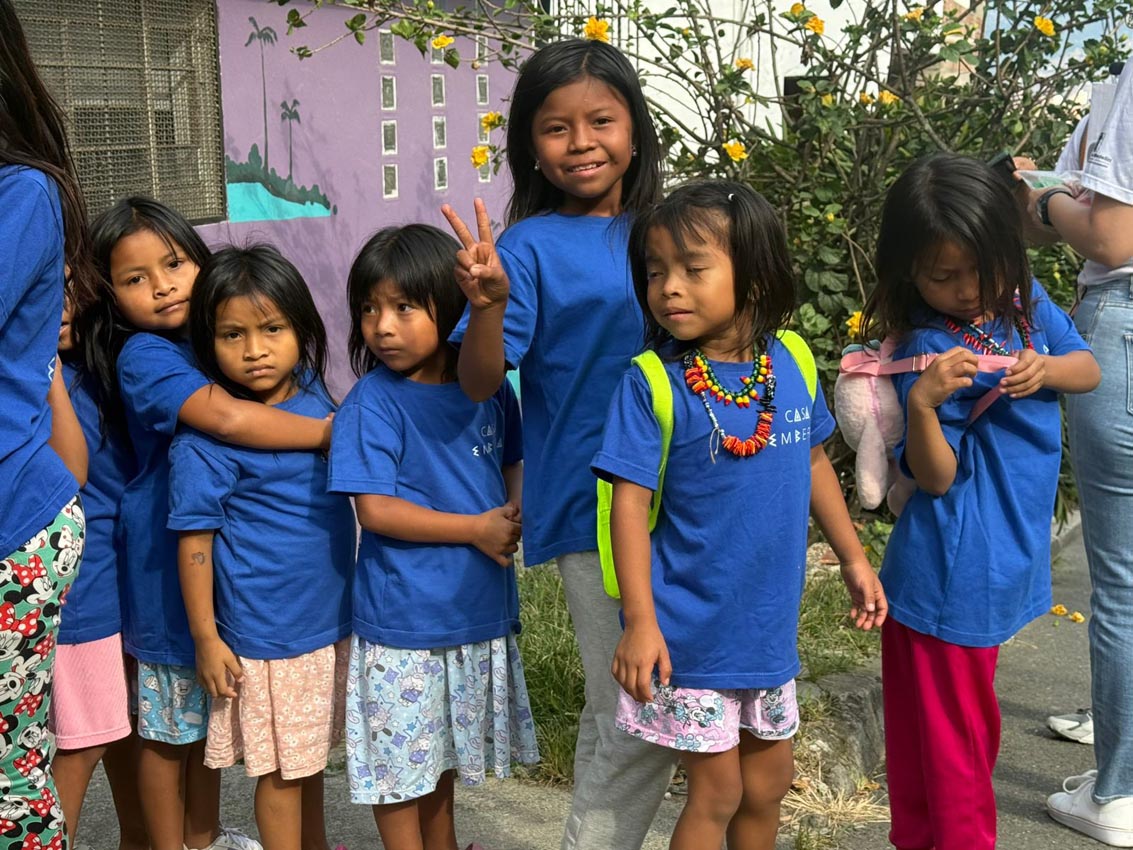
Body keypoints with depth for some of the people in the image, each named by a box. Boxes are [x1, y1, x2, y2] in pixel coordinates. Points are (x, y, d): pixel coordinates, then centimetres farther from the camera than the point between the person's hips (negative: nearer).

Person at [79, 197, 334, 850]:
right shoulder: (144, 355, -19)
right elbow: (228, 417, -34)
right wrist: (331, 431, -25)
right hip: (172, 565, -7)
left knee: (208, 713, 22)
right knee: (168, 727, 8)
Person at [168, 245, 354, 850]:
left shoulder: (316, 400, 2)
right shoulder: (204, 440, -17)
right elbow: (194, 540, -13)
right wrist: (206, 638, -11)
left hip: (331, 616, 6)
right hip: (266, 634, -6)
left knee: (311, 753, 22)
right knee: (280, 767, 6)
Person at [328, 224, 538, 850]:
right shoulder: (373, 403, -15)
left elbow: (513, 464, 16)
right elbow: (374, 510, -19)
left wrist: (515, 514, -5)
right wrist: (477, 528, -17)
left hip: (480, 607, 5)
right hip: (403, 616, -5)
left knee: (446, 749, 23)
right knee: (401, 756, 7)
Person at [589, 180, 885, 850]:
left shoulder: (791, 361, -3)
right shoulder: (652, 383, -17)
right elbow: (630, 501, -17)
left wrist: (854, 558, 15)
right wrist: (640, 620, -21)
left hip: (769, 621, 5)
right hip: (693, 630, -5)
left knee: (769, 783, 21)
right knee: (717, 793, 6)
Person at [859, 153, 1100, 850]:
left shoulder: (1024, 301, 1)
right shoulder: (928, 347, -18)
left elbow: (1089, 369, 9)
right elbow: (935, 476, -17)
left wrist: (1044, 368, -12)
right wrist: (923, 404, -35)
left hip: (1002, 566, 7)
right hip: (954, 579, -7)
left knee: (967, 726, 21)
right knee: (954, 736, 5)